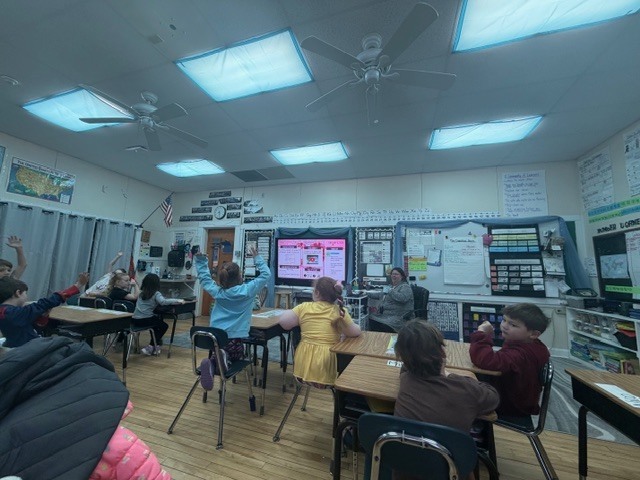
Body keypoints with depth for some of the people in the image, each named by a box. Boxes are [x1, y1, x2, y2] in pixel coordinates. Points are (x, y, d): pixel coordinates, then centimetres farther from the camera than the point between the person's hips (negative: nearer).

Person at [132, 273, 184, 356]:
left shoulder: (141, 292, 11)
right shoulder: (156, 294, -10)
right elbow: (163, 302, -28)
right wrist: (178, 300, -22)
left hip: (135, 320, 7)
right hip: (145, 320, -7)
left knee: (157, 320, 32)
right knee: (164, 326, 17)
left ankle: (155, 344, 34)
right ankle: (150, 348, 9)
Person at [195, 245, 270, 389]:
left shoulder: (217, 292, 0)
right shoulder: (247, 291, -9)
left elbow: (204, 278, 18)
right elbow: (266, 274, -1)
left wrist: (200, 261, 20)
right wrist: (257, 257, 6)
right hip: (234, 340, -4)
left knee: (220, 353, 33)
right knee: (236, 356, 26)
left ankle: (212, 362, -2)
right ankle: (224, 357, -10)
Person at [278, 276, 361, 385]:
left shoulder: (304, 307, -3)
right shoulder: (339, 311, -7)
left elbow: (283, 322, -2)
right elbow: (355, 332, -3)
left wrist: (290, 311, 17)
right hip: (328, 361, -1)